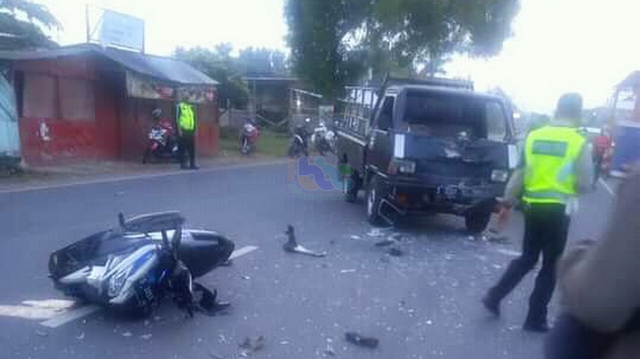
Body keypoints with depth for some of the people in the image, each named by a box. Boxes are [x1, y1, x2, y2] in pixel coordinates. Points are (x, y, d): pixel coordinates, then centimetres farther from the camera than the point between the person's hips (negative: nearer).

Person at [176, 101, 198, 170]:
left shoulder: (192, 107, 16)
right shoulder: (180, 106, -2)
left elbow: (195, 119, 20)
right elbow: (177, 118, -7)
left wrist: (195, 130, 13)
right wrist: (179, 130, -14)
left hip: (191, 131, 6)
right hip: (183, 130, -6)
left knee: (192, 149, 5)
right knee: (183, 148, -3)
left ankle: (192, 164, 9)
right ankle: (183, 164, 2)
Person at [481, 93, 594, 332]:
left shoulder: (534, 136, 3)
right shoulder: (580, 143, -8)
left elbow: (519, 173, 4)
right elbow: (585, 184, -9)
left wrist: (508, 198, 12)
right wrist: (571, 187, 12)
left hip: (532, 206, 4)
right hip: (557, 209, -4)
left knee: (527, 258, 22)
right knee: (550, 266, 10)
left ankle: (494, 296, 19)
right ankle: (535, 319, 18)